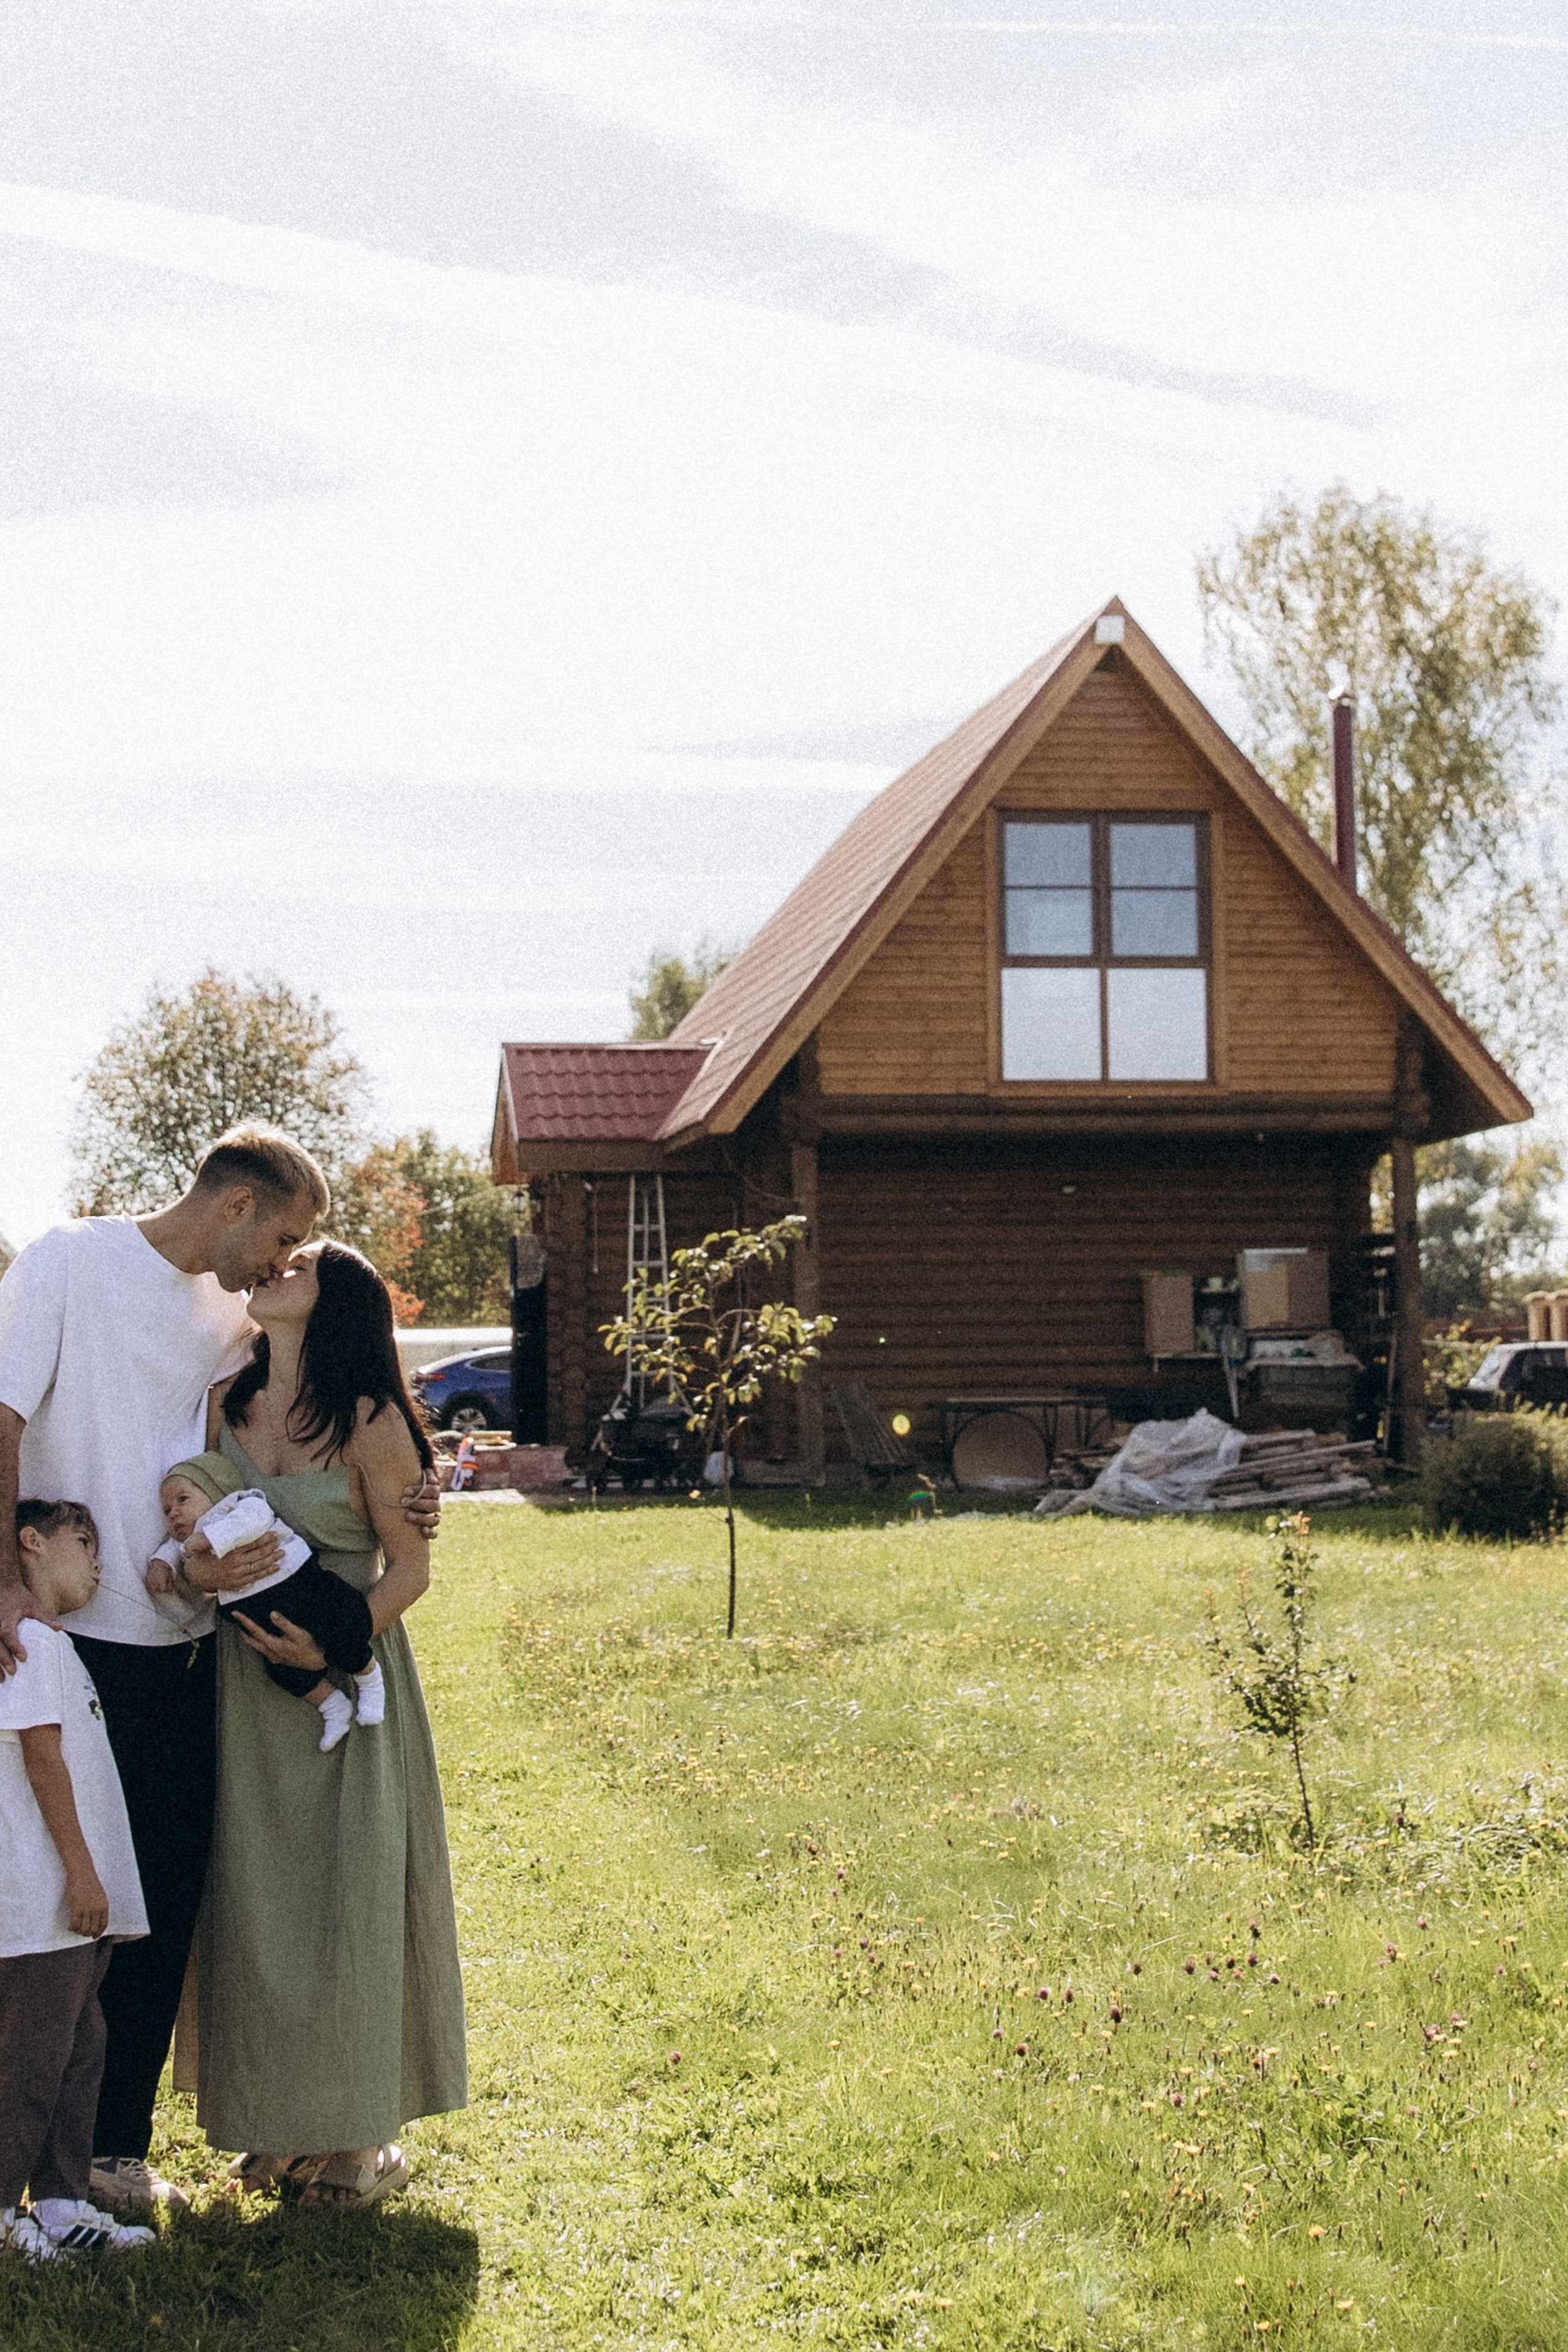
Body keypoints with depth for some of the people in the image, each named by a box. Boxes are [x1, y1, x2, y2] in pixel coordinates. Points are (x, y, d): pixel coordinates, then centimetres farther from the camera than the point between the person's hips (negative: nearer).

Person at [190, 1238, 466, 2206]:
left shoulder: (369, 1422, -11)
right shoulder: (226, 1405, 3)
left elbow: (411, 1565, -9)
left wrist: (334, 1646, -22)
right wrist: (194, 1559, -14)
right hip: (246, 1680, 5)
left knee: (350, 1892, 1)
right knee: (254, 1894, 9)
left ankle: (362, 2132, 15)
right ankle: (281, 2121, 23)